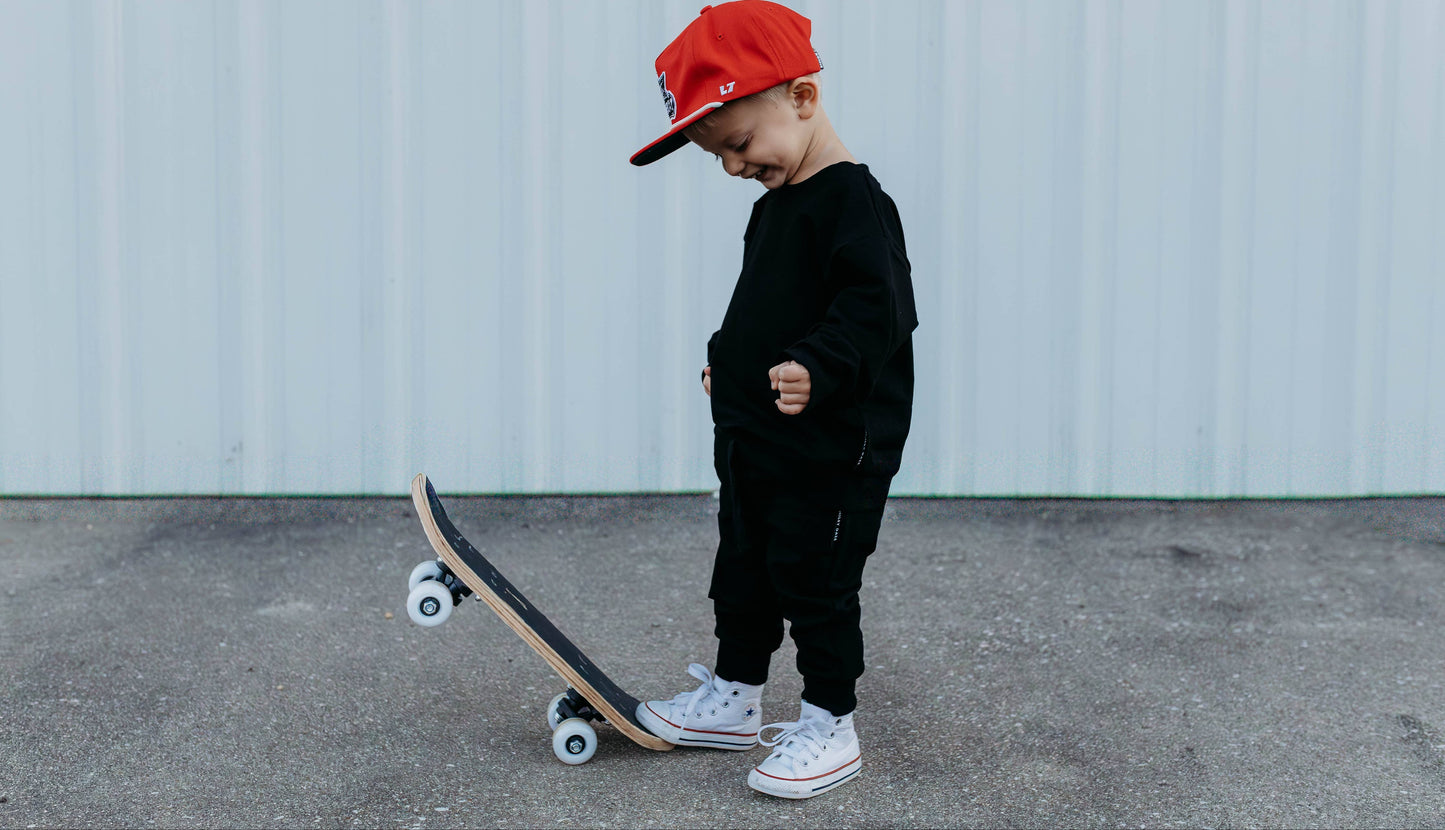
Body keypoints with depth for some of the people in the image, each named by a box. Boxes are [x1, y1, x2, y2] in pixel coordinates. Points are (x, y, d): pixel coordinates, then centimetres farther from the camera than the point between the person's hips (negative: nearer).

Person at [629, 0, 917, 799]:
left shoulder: (853, 201, -19)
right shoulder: (775, 207, 12)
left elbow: (878, 307, -28)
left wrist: (819, 368, -38)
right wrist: (728, 358, 28)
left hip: (830, 451, -10)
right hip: (753, 440, 10)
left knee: (814, 583, 0)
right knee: (742, 573, 19)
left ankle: (830, 726, 14)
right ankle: (733, 699, 34)